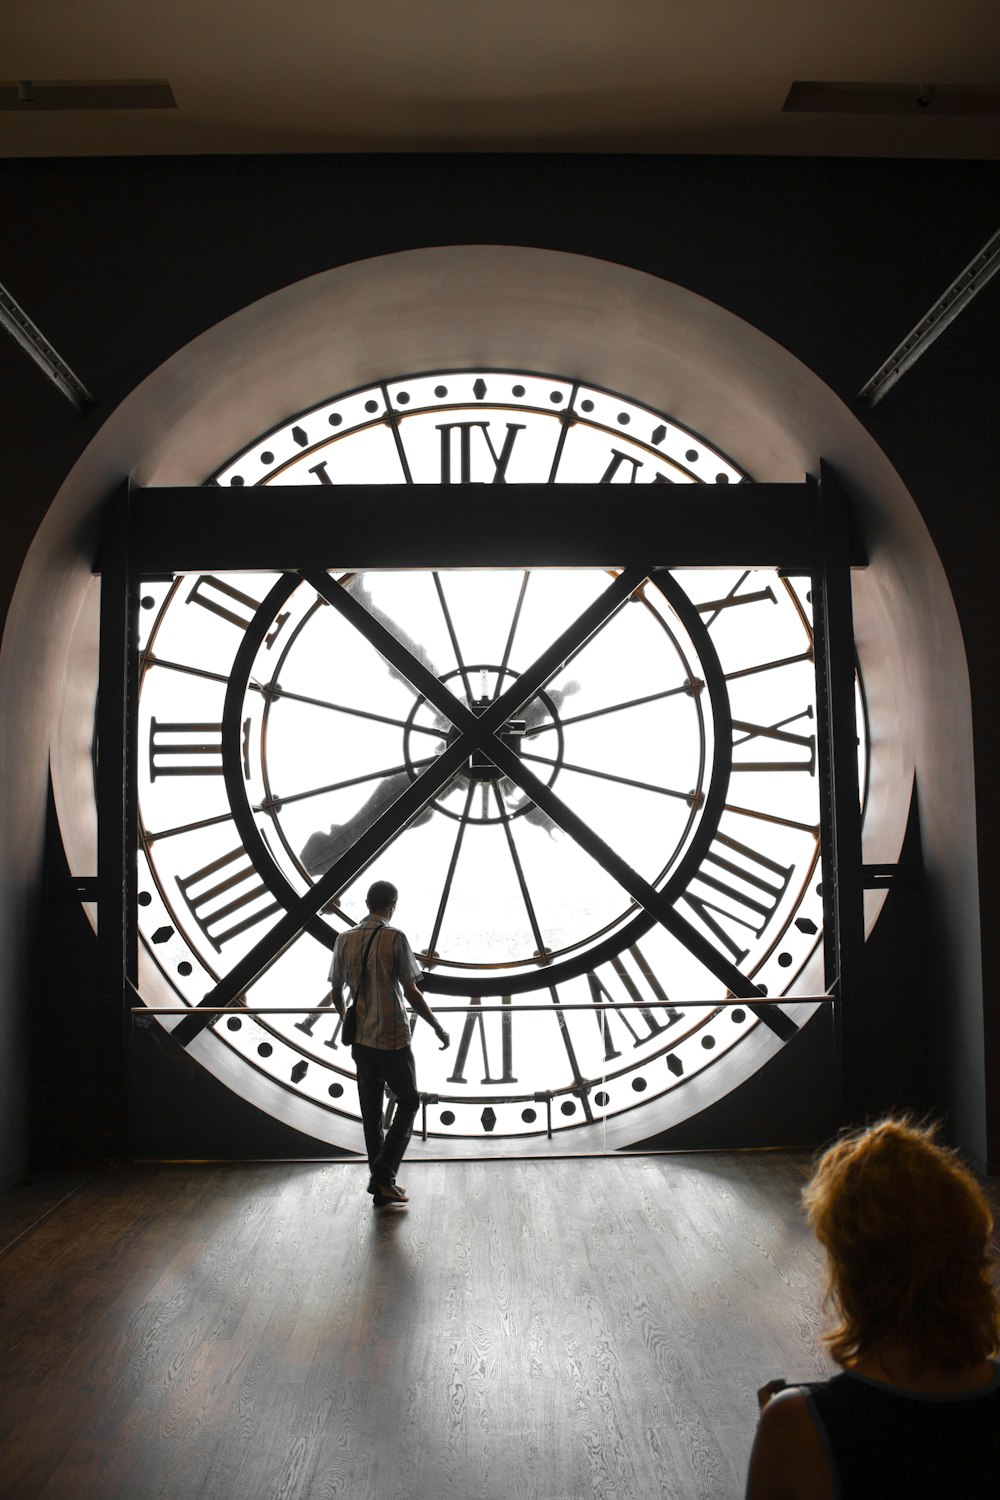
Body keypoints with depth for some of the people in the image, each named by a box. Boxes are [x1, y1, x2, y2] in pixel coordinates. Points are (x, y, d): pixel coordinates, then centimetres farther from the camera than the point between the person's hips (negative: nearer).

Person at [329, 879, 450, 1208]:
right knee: (408, 1103, 10)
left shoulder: (344, 939, 3)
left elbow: (336, 993, 9)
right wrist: (438, 1028, -2)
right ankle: (384, 1176, 2)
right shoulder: (395, 938, -12)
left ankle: (380, 1184, 19)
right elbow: (411, 992, -13)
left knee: (371, 1112, 13)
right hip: (392, 1038, -5)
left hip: (360, 1039, 5)